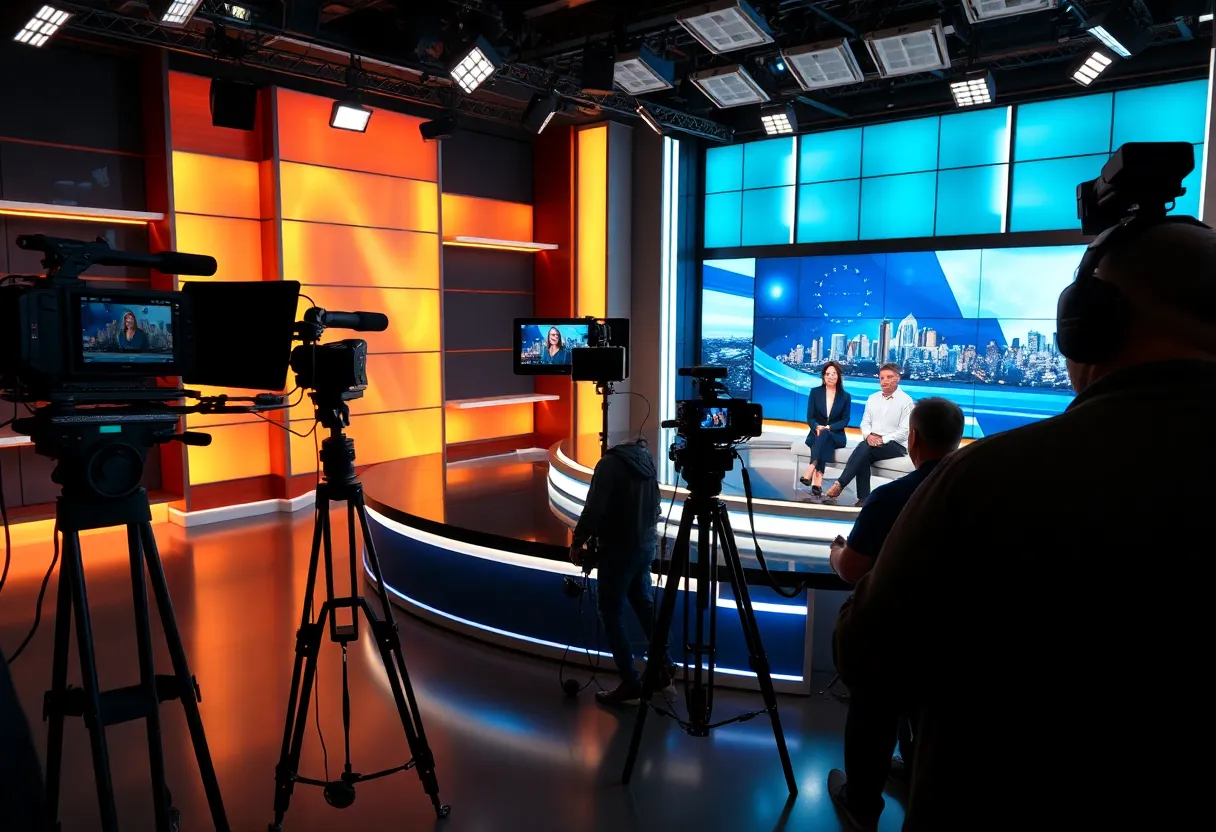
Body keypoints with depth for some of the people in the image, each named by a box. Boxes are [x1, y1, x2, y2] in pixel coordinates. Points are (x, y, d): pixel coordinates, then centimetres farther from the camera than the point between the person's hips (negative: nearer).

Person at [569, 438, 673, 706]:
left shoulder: (610, 463, -19)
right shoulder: (646, 457, 4)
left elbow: (594, 509, -22)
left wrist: (577, 542, -9)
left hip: (619, 549, -8)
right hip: (647, 544, 8)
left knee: (612, 614, 3)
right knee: (644, 602, 22)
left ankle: (631, 684, 5)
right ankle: (663, 666, 27)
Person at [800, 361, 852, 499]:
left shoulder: (845, 396, 7)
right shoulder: (815, 392, 7)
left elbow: (845, 420, -1)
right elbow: (809, 417, 1)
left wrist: (828, 428, -19)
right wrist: (817, 427, -21)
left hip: (836, 436, 0)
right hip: (816, 434, 0)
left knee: (824, 435, -36)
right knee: (821, 433, -37)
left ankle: (810, 471, -53)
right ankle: (818, 480, -51)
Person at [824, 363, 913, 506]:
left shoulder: (906, 401, -4)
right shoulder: (872, 398, 14)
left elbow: (905, 431, -10)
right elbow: (865, 423, 12)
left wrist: (882, 439, -20)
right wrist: (868, 435, -10)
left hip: (895, 445, -5)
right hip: (872, 441, 5)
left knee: (865, 448, -33)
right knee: (864, 455, -31)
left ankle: (838, 486, -34)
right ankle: (863, 498, -28)